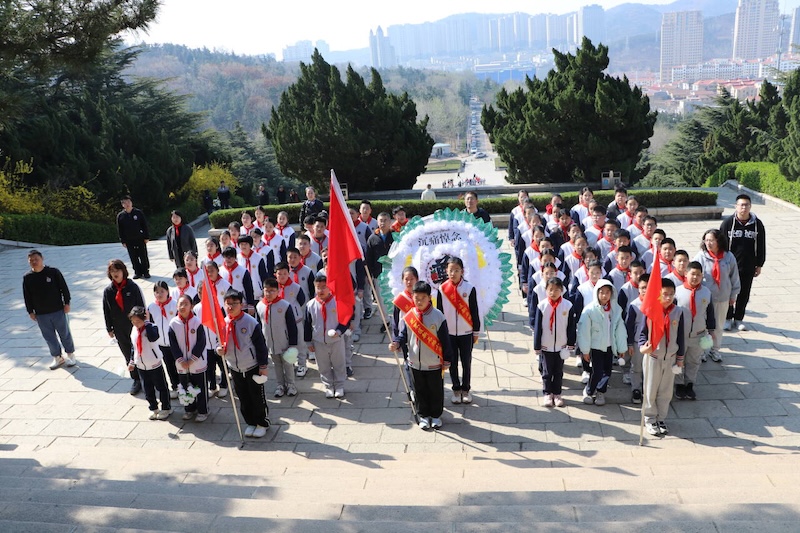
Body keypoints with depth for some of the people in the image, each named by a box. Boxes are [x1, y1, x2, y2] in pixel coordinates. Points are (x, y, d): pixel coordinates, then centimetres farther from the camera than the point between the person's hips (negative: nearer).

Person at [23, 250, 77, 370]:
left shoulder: (53, 272, -9)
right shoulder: (27, 278, -1)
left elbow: (64, 288, -3)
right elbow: (27, 297, 6)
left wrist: (66, 303, -4)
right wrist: (30, 311, 5)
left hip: (58, 311, -2)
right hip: (41, 314, 3)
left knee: (65, 333, 9)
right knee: (49, 337, 10)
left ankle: (70, 354, 26)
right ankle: (57, 357, 24)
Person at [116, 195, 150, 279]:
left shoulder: (138, 212, -3)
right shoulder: (120, 216, 2)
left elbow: (144, 225, 1)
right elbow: (120, 230, 6)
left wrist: (146, 237, -2)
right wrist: (123, 241, 2)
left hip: (140, 239, -2)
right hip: (129, 241, 2)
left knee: (143, 256, 3)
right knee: (134, 258, 7)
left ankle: (146, 271, 14)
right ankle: (137, 272, 17)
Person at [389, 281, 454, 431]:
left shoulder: (438, 316, -13)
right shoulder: (408, 316, -6)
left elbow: (445, 340, -8)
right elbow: (403, 335, -3)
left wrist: (447, 360, -5)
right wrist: (396, 343, -25)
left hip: (434, 364, -2)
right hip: (415, 363, 2)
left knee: (436, 390, 14)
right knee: (420, 391, 16)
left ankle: (436, 415, 34)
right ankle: (424, 415, 35)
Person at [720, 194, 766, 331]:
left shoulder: (757, 224, -1)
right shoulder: (728, 223, -7)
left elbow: (761, 246, 5)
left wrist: (759, 265, 5)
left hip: (748, 267, 2)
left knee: (744, 294, 11)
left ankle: (738, 319, 26)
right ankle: (727, 318, 23)